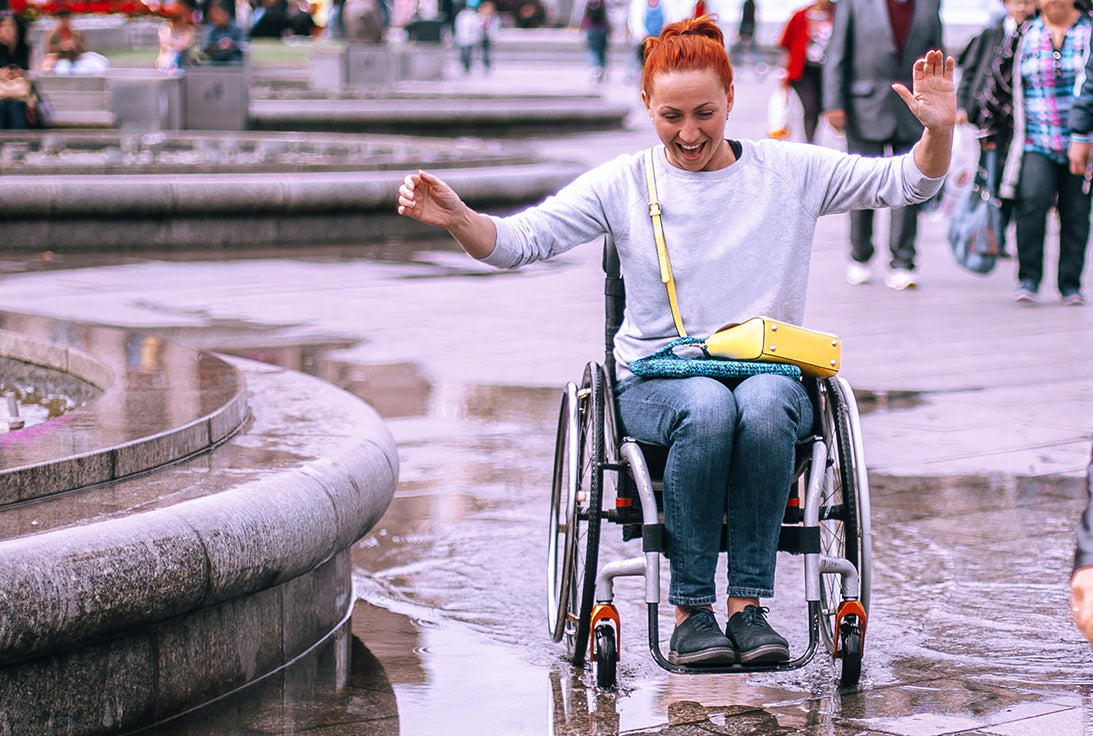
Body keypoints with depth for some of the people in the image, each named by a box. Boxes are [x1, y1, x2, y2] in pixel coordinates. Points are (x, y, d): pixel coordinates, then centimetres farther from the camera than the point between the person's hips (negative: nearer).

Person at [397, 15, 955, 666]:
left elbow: (909, 183, 9)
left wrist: (939, 130, -12)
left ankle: (749, 604, -29)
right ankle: (691, 611, -27)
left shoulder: (791, 171, 9)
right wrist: (457, 217, -20)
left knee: (763, 404, -36)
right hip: (656, 384, 0)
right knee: (709, 407, -36)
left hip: (771, 372, 1)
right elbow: (519, 241, 1)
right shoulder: (623, 185, 7)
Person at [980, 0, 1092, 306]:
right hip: (1035, 142, 0)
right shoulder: (1025, 35, 8)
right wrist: (990, 130, 22)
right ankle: (1029, 278, -10)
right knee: (1032, 201, -19)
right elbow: (999, 82, 17)